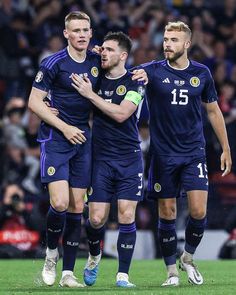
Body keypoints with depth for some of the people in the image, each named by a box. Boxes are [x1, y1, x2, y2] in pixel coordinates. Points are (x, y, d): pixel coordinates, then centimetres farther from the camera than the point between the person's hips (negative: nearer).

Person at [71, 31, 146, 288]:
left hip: (129, 158, -2)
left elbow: (120, 114, -17)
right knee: (96, 218, -3)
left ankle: (122, 275, 0)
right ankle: (94, 256, 28)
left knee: (126, 216, -7)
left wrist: (90, 94, -16)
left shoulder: (134, 83, -4)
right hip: (101, 158, 2)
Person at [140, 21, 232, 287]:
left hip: (194, 153, 1)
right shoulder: (153, 71, -2)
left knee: (198, 212, -8)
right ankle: (172, 272, 14)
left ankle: (188, 258, 18)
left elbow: (213, 111, 13)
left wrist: (225, 150, 13)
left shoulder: (201, 73, 4)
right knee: (167, 214, 2)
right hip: (163, 154, -1)